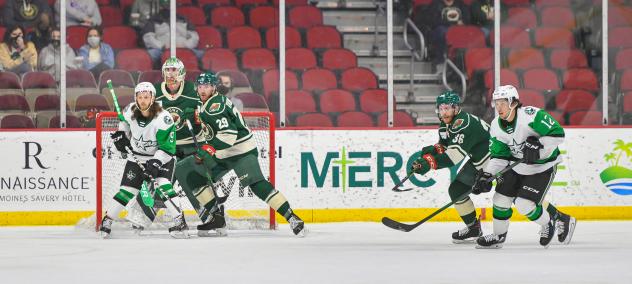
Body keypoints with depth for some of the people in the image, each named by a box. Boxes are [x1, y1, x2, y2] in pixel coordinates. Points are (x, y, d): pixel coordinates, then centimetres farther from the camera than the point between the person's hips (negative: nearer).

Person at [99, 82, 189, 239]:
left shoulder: (163, 119, -26)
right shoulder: (130, 111, -10)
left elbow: (167, 148, -25)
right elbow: (125, 121, 18)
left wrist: (155, 164, -32)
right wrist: (121, 135, 4)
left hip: (161, 157, -4)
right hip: (137, 157, 4)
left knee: (163, 186, -24)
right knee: (127, 190, 0)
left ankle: (180, 222, -23)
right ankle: (107, 220, 12)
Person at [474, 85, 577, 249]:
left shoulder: (531, 115, -28)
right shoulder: (496, 127, -6)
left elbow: (558, 134, -28)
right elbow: (498, 156, 0)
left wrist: (538, 145, -37)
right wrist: (486, 174, -14)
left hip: (543, 166, -7)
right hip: (517, 166, 7)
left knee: (524, 205, -14)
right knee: (501, 198, 4)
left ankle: (552, 220, 13)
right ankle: (499, 236, 25)